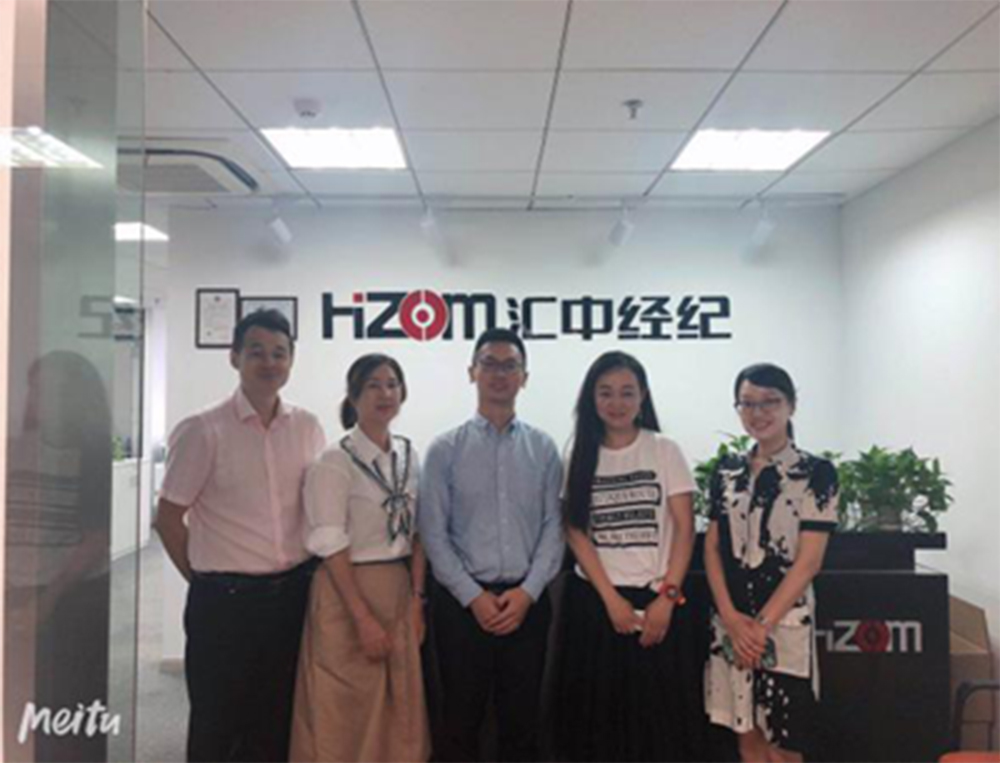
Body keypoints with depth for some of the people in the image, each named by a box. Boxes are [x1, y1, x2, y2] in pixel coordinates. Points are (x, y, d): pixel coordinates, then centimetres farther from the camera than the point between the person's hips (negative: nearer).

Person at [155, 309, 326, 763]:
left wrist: (300, 576, 9)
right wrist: (208, 580, 3)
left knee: (280, 722, 17)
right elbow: (168, 520, -3)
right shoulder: (203, 431, -10)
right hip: (226, 600, -3)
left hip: (294, 593, 4)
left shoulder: (308, 428, 2)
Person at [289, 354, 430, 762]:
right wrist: (364, 619, -16)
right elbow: (332, 548, -15)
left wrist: (416, 602, 2)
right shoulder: (335, 462, -13)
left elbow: (417, 534, 8)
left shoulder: (409, 455, 5)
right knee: (348, 718, 6)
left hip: (399, 592, 6)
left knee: (399, 715, 15)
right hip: (348, 593, -5)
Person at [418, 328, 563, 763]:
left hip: (527, 600, 1)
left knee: (521, 718, 12)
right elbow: (433, 533, -4)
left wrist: (527, 592, -11)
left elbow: (554, 526, 0)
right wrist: (473, 596, -10)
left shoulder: (543, 449, 4)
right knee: (462, 719, 10)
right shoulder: (445, 449, 0)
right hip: (463, 601, -1)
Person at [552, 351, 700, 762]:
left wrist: (666, 597, -11)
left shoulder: (664, 450, -1)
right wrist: (611, 598, -9)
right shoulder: (580, 456, 3)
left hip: (656, 600, -1)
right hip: (594, 601, 1)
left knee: (658, 719, 4)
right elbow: (575, 532, -1)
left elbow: (684, 528, -3)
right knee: (597, 716, 6)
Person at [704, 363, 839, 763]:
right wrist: (731, 617, -9)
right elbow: (713, 548, 4)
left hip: (784, 623, -4)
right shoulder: (726, 471, 6)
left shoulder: (816, 472, -6)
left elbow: (808, 562, -10)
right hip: (730, 622, 4)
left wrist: (762, 624, -14)